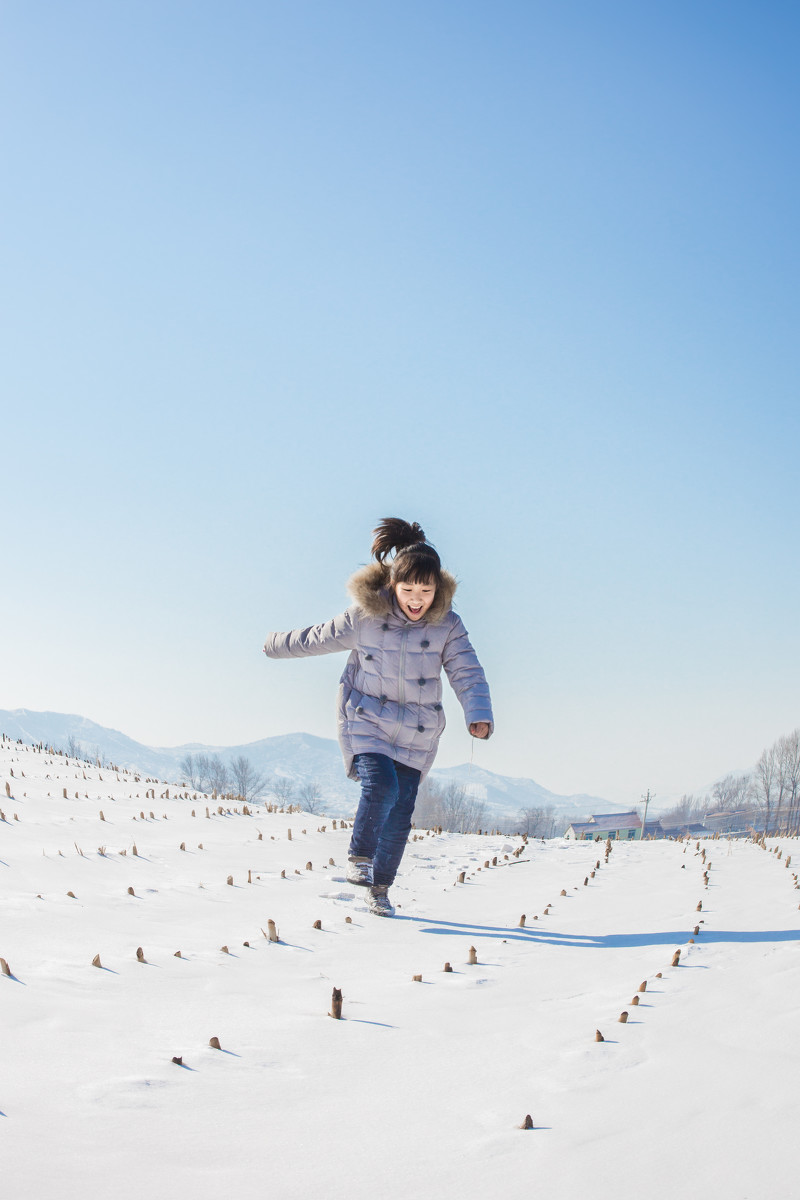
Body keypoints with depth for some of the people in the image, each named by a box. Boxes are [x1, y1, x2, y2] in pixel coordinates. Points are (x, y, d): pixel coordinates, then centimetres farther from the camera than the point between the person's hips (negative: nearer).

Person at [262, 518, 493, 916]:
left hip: (415, 733, 2)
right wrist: (276, 645, 19)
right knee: (381, 787, -25)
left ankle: (380, 887, 21)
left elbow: (467, 672, -17)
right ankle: (359, 857, -2)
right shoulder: (364, 616, -11)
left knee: (400, 816, 2)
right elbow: (317, 638, 5)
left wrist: (479, 714, -35)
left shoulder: (447, 625, -8)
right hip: (366, 722, -2)